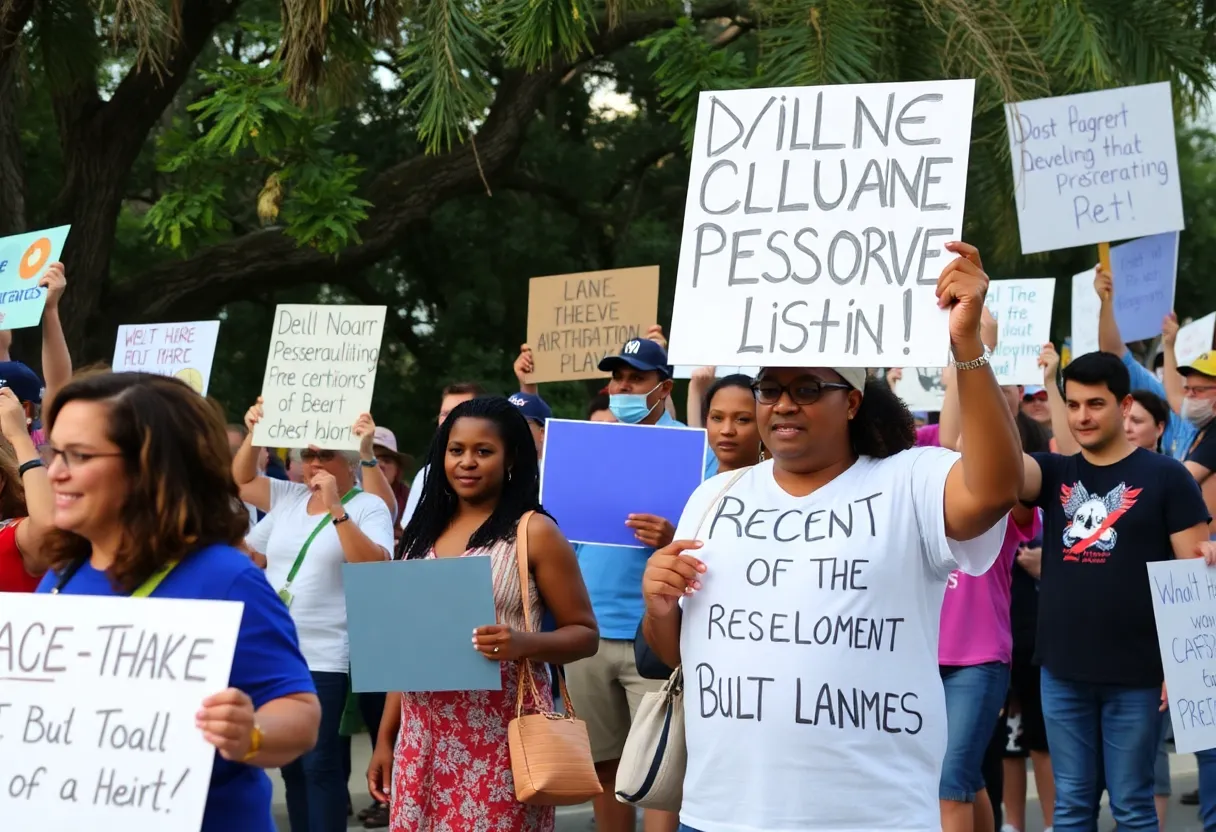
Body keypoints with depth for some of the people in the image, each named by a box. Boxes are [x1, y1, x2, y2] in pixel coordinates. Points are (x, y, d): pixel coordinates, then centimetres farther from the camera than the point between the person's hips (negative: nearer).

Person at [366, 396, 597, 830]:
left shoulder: (533, 531, -3)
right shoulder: (423, 533, 13)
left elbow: (584, 633, -3)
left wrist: (524, 643, -22)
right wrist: (385, 739, 14)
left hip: (501, 735, -5)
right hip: (423, 735, 5)